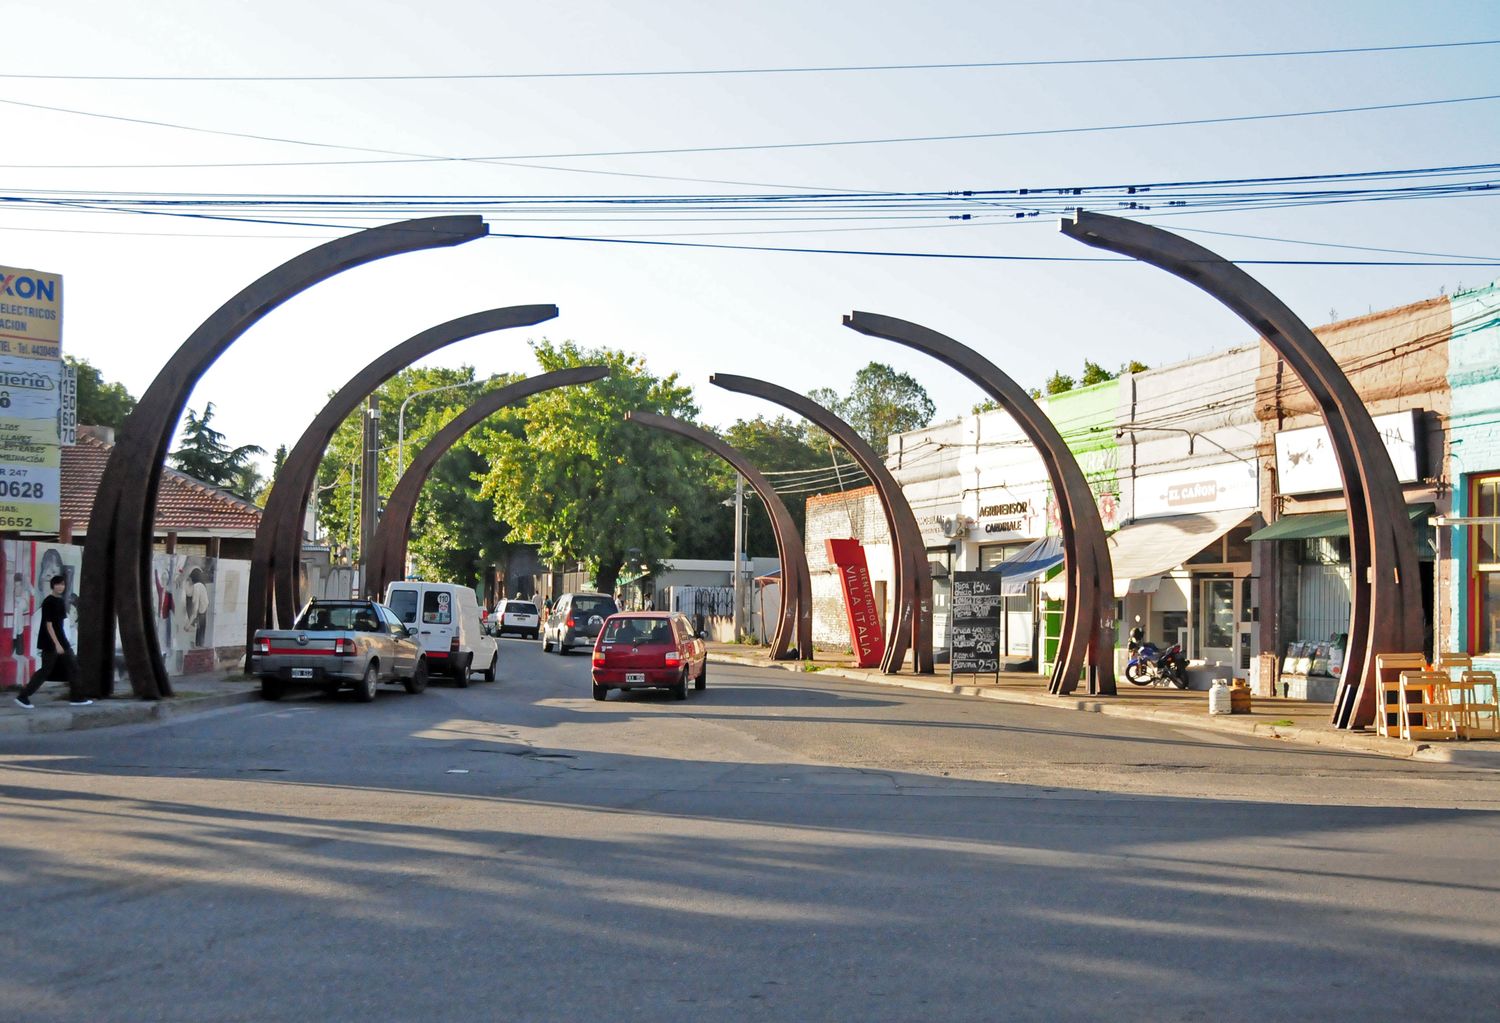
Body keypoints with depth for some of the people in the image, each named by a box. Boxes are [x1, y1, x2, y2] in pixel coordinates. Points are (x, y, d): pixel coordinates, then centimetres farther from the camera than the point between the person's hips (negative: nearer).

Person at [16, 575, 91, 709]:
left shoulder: (61, 601, 10)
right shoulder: (48, 602, -16)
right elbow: (48, 624, -20)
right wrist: (56, 644, -23)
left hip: (61, 640, 9)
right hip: (50, 642, -9)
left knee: (72, 667, 7)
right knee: (45, 670, -4)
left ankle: (76, 697, 12)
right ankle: (23, 696, 5)